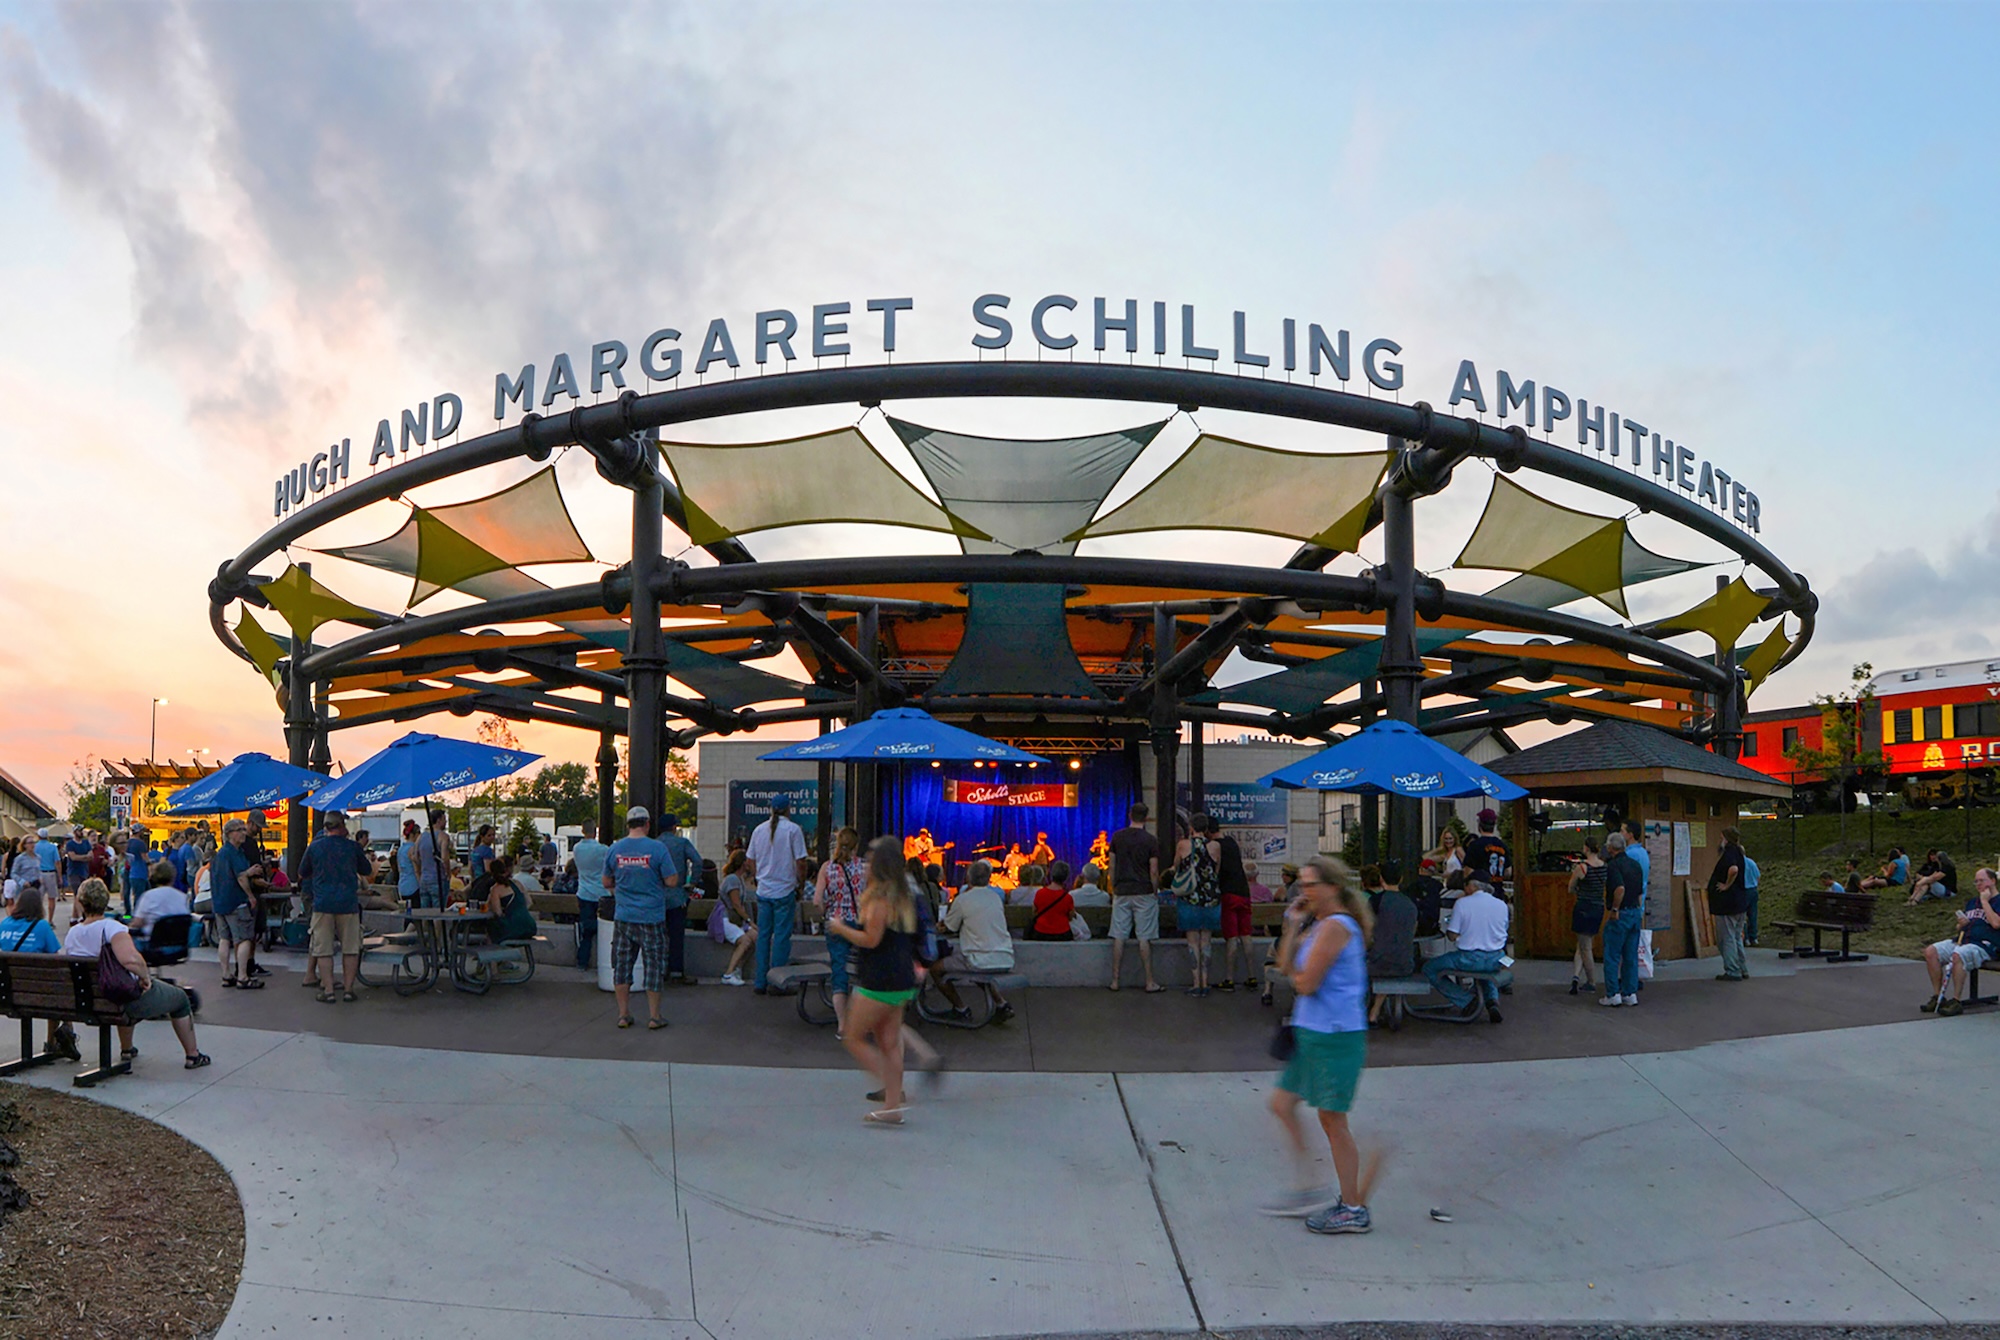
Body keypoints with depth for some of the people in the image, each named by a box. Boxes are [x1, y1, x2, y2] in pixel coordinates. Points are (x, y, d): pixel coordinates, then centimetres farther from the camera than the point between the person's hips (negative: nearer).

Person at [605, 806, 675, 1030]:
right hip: (652, 917, -3)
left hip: (623, 917, 3)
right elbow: (672, 881, -10)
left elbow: (606, 883, 10)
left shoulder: (615, 848, 0)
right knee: (653, 965, 6)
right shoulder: (657, 848, -11)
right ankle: (654, 1016, 12)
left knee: (622, 964, 12)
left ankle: (623, 1014, 16)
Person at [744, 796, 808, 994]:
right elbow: (800, 862, -11)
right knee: (782, 936, 1)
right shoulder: (792, 829, -9)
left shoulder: (759, 829, 6)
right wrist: (801, 882, 3)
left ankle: (761, 983, 12)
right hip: (785, 890, -5)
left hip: (763, 890, 5)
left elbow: (750, 861, 10)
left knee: (763, 935, 10)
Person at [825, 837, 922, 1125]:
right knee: (889, 1043, 12)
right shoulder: (903, 896, 12)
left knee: (855, 1039, 2)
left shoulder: (879, 897, -16)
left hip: (879, 980, -9)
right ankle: (892, 1106, 12)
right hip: (902, 981, 9)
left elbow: (871, 939, -20)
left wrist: (841, 928, -7)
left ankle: (895, 1096, -4)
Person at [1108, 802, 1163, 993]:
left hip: (1121, 892, 3)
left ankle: (1115, 981, 7)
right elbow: (1154, 872, -7)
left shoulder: (1117, 837, 3)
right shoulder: (1151, 840, -6)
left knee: (1119, 938, 5)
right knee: (1144, 938, 0)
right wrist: (1155, 892, 6)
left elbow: (1112, 867, 6)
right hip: (1144, 893, -3)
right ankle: (1149, 982, 3)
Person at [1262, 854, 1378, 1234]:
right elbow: (1286, 965, 12)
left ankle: (1354, 1209, 12)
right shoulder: (1320, 925, 14)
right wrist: (1292, 926, 4)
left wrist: (1296, 973, 1)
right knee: (1282, 1104, 14)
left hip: (1335, 1036, -10)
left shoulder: (1336, 927, -17)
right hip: (1311, 1033, 10)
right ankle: (1308, 1188, 23)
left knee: (1332, 1119, 0)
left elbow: (1305, 983, -21)